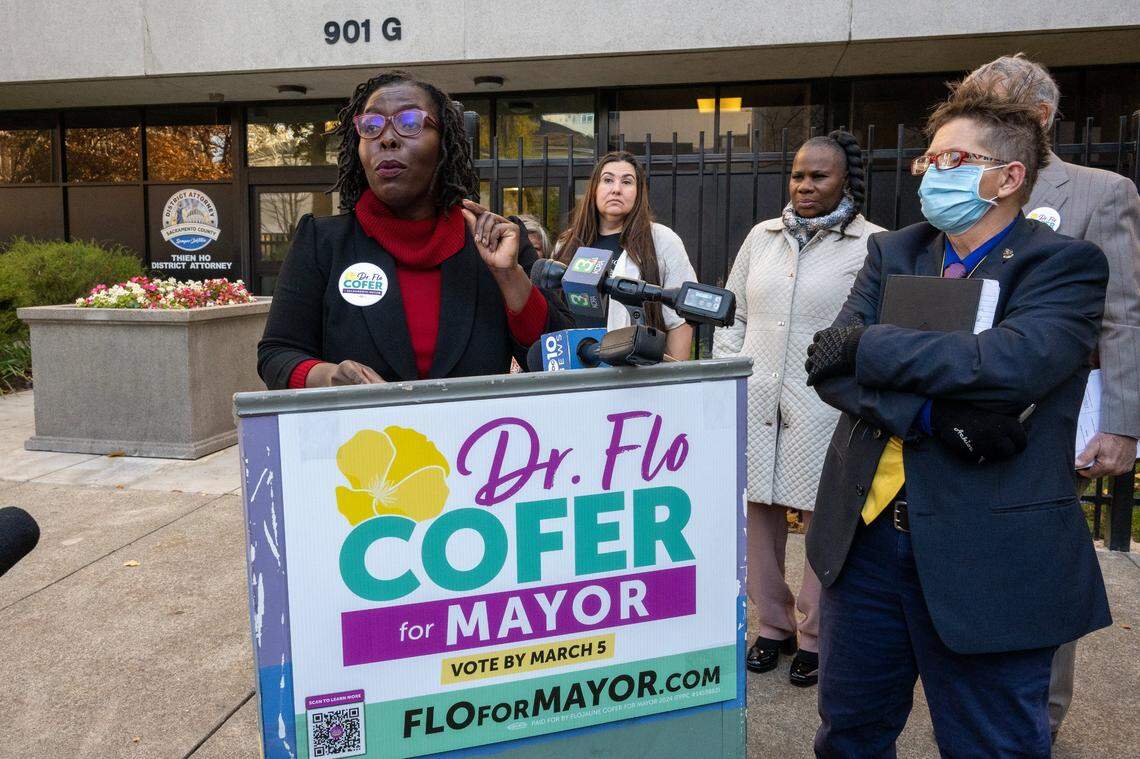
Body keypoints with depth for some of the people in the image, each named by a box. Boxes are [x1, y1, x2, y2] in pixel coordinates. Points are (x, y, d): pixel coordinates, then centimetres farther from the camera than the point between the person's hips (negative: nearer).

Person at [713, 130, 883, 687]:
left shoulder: (874, 245, -2)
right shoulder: (762, 236, 12)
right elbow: (732, 314, 16)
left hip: (825, 408, -4)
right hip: (755, 403, 5)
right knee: (759, 514, 10)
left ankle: (816, 635, 22)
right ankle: (772, 624, 27)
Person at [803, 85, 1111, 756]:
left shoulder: (1066, 265, -5)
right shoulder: (892, 253, 8)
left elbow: (1014, 362, -25)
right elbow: (832, 365, -5)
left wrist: (865, 344, -16)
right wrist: (935, 413, -21)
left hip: (987, 560, -4)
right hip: (868, 532, 5)